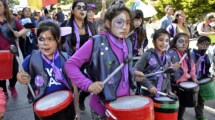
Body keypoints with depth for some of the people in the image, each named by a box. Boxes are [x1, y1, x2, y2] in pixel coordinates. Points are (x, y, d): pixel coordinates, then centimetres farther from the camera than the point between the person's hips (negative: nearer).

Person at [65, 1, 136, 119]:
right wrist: (88, 84, -24)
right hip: (103, 106, -5)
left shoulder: (127, 44, 4)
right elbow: (70, 64, -15)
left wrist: (134, 74, 2)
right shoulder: (96, 42, -16)